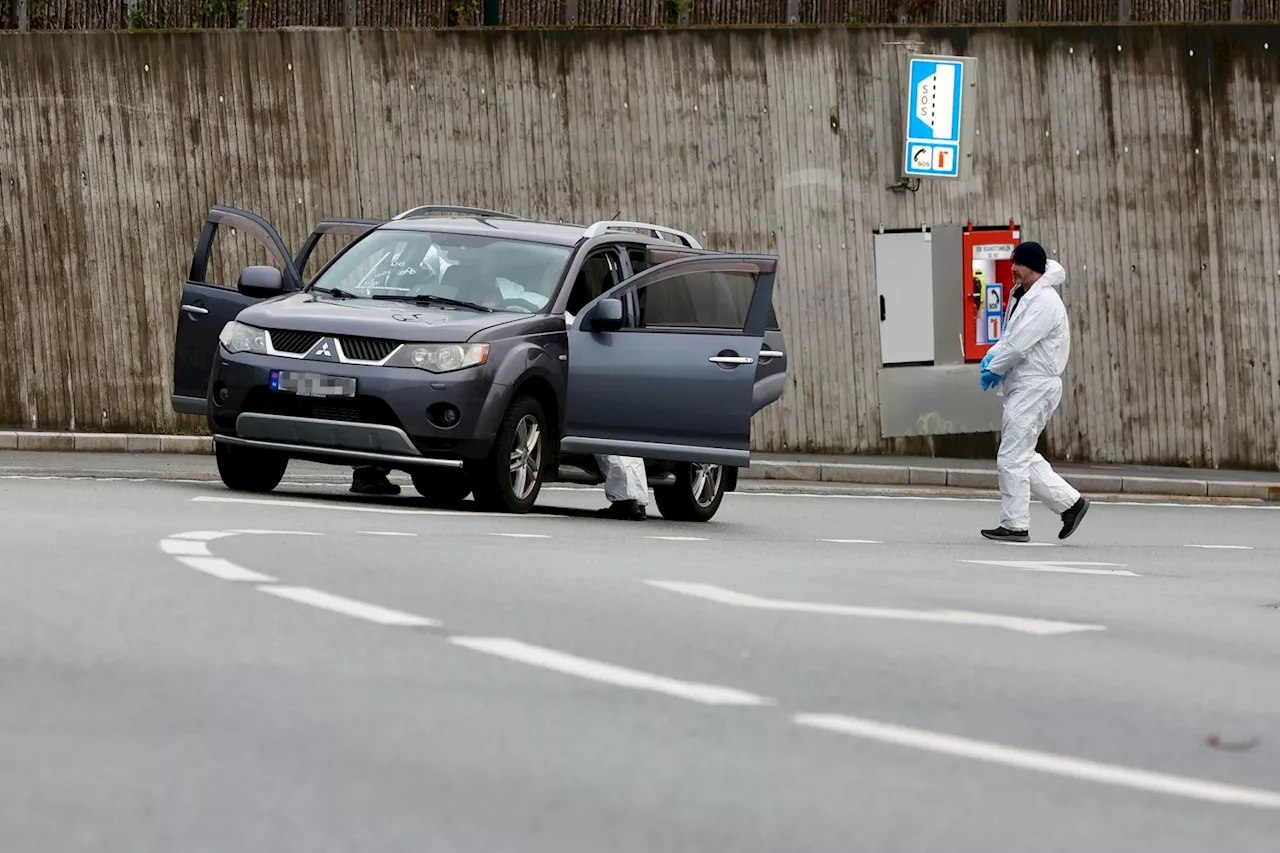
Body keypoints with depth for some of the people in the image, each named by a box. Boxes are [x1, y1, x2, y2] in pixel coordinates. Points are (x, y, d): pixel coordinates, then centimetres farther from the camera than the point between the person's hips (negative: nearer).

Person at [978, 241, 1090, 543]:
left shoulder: (1044, 301, -17)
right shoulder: (1023, 296, 16)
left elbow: (1020, 343, -22)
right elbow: (1010, 337, 21)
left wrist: (994, 369, -10)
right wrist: (991, 357, 2)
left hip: (1036, 387, -10)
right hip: (1022, 387, 10)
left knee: (1012, 458, -7)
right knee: (1023, 456, 14)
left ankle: (1015, 525, -1)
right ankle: (1070, 502, 19)